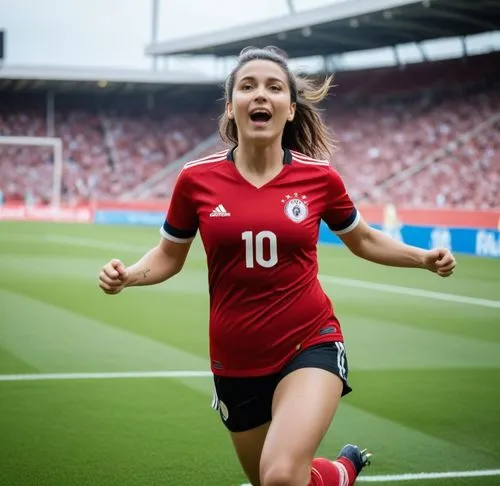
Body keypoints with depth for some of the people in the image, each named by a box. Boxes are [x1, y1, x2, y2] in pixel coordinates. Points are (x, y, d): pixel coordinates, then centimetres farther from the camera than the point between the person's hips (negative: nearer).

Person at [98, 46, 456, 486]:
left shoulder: (320, 177, -6)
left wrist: (424, 258, -3)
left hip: (310, 345, -2)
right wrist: (128, 276, -13)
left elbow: (363, 240, 12)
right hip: (236, 361, 3)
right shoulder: (196, 179, -7)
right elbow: (169, 256, 8)